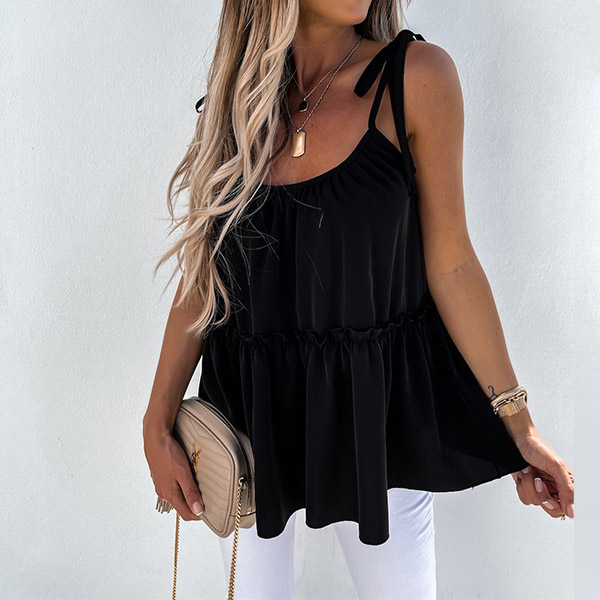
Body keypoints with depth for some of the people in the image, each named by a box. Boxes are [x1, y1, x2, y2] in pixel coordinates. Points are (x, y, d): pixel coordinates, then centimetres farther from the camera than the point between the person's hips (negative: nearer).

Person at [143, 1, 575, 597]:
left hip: (372, 410, -2)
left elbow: (449, 264, -6)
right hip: (249, 406, 2)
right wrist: (157, 426, 0)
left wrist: (517, 423, -4)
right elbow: (200, 278, 2)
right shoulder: (232, 101, -1)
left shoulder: (416, 76, -9)